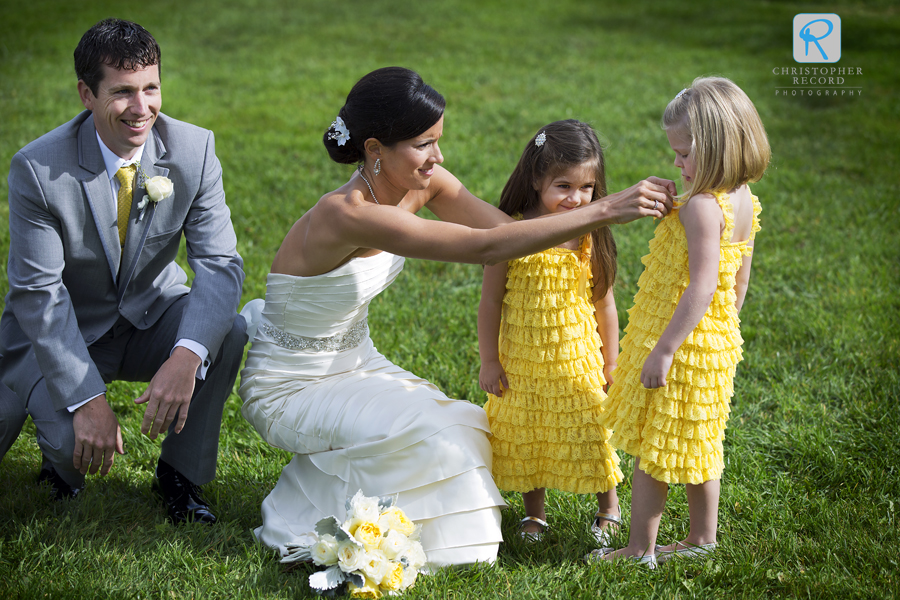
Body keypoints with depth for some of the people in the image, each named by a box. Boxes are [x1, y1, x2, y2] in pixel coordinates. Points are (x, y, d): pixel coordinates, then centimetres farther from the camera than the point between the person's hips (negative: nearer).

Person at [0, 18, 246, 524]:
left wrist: (186, 356, -39)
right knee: (74, 442, -28)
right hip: (63, 331, -3)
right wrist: (87, 400, -31)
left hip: (151, 317, 3)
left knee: (229, 332, -27)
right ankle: (64, 446, 13)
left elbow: (219, 263, -20)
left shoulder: (193, 149, -16)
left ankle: (182, 473, -5)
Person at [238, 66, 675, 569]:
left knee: (468, 428, -10)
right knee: (430, 434, -24)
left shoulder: (422, 184, -9)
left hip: (356, 363, 8)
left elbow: (510, 229, -11)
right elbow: (485, 248, -39)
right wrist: (604, 211, -40)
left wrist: (621, 205, -21)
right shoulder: (347, 215, -34)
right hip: (289, 391, -8)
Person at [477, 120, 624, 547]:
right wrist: (489, 362, -4)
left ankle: (608, 510, 31)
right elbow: (490, 302, -6)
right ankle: (534, 513, 33)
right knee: (524, 437, 13)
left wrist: (611, 363, 5)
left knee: (589, 433, 9)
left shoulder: (592, 238, -8)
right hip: (521, 363, 0)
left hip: (576, 360, 0)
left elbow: (604, 304, 1)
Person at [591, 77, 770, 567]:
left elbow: (702, 287, -29)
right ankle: (702, 538, 32)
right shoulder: (743, 201, 5)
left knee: (651, 448, 2)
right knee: (696, 443, 21)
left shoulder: (702, 207, -25)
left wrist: (664, 349, -26)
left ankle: (640, 550, 10)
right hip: (717, 341, 9)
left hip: (681, 342, -9)